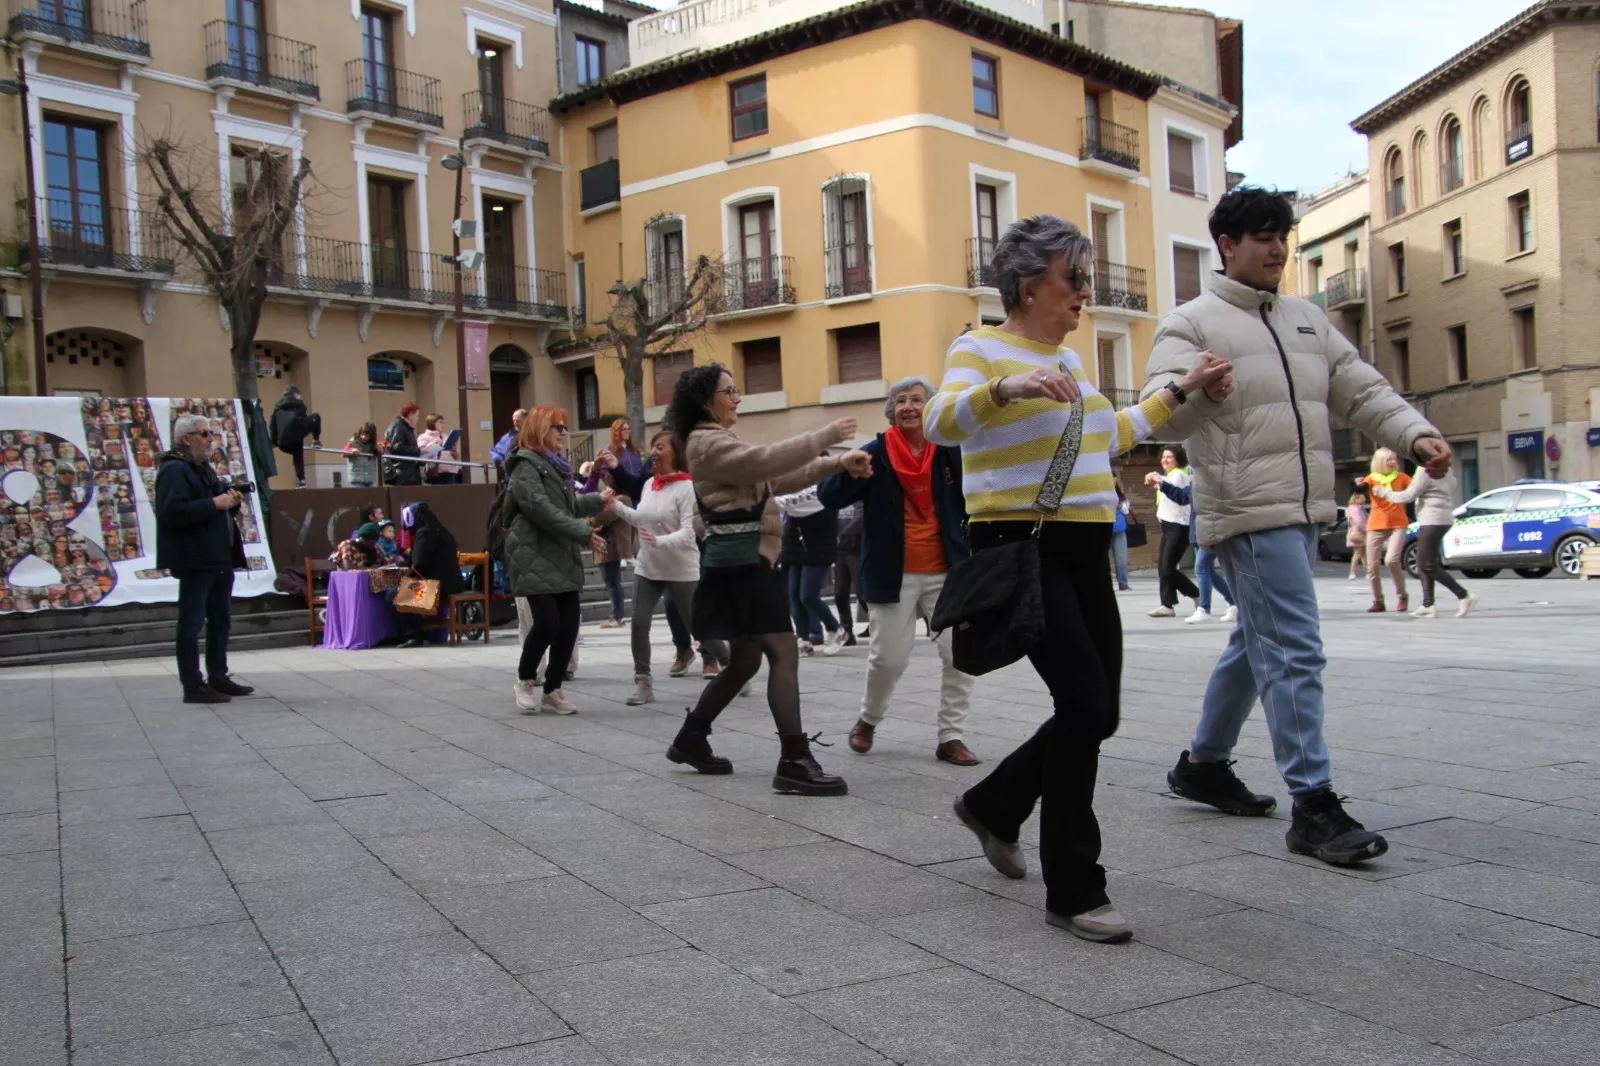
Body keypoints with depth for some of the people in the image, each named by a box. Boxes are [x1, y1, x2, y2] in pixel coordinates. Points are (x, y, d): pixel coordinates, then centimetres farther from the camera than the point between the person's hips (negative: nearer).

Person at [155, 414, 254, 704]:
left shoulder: (203, 468, 20)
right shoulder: (174, 470, -11)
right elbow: (173, 511, -25)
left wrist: (231, 502, 7)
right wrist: (214, 503, -22)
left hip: (219, 558, 10)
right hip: (195, 559, -10)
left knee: (220, 619, 14)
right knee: (192, 622, -5)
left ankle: (218, 677, 23)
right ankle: (193, 686, -2)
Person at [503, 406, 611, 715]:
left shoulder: (556, 465, 22)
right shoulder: (525, 466, -9)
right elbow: (542, 510, -20)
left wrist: (597, 501, 33)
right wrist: (583, 533, -20)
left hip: (563, 557, 9)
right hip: (535, 558, -9)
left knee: (569, 626, 3)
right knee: (547, 622, -15)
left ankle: (552, 691, 12)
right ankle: (525, 680, 8)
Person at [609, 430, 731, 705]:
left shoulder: (686, 487, -16)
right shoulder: (649, 484, 5)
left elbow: (688, 532, -23)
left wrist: (660, 541, -37)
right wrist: (616, 506, 8)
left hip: (681, 570, -6)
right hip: (647, 568, 6)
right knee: (639, 623, -4)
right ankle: (643, 682, 6)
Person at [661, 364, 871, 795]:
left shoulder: (719, 442, 23)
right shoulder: (708, 442, -9)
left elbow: (777, 478, 19)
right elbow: (769, 460, -22)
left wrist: (837, 464, 8)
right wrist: (828, 434, -16)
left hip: (744, 560, 11)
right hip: (740, 560, -11)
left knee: (744, 660, 15)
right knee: (783, 654, -15)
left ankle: (690, 740, 25)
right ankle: (795, 761, -17)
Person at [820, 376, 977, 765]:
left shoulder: (950, 451, 0)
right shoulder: (876, 454, -5)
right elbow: (831, 497, -14)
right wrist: (848, 469, -31)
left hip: (946, 572, 2)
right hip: (894, 575, -2)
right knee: (888, 658, 2)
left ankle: (951, 736, 9)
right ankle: (867, 721, 28)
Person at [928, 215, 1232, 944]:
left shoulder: (1066, 357, 18)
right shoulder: (981, 350, -6)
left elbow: (1110, 435, 31)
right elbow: (940, 423, -25)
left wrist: (1181, 391, 32)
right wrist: (1008, 387, -41)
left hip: (1083, 550, 9)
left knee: (1097, 713, 8)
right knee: (1083, 703, -15)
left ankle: (993, 806, 32)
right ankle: (1073, 892, -3)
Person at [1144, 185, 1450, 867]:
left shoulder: (1306, 320, 18)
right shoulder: (1193, 323, -3)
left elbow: (1361, 390, 17)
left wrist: (1415, 433, -1)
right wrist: (1191, 389, -37)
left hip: (1305, 512, 8)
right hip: (1249, 512, -8)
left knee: (1257, 644, 17)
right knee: (1294, 651, -13)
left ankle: (1203, 764, 31)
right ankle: (1314, 806, -10)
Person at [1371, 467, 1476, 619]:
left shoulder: (1426, 472, -13)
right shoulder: (1447, 471, 15)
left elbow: (1408, 496, -13)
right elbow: (1451, 499, 21)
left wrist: (1384, 492, -3)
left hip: (1433, 521, -10)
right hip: (1444, 519, 10)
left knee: (1428, 566, -8)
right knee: (1423, 565, 10)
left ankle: (1464, 596, -9)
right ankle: (1428, 605, 4)